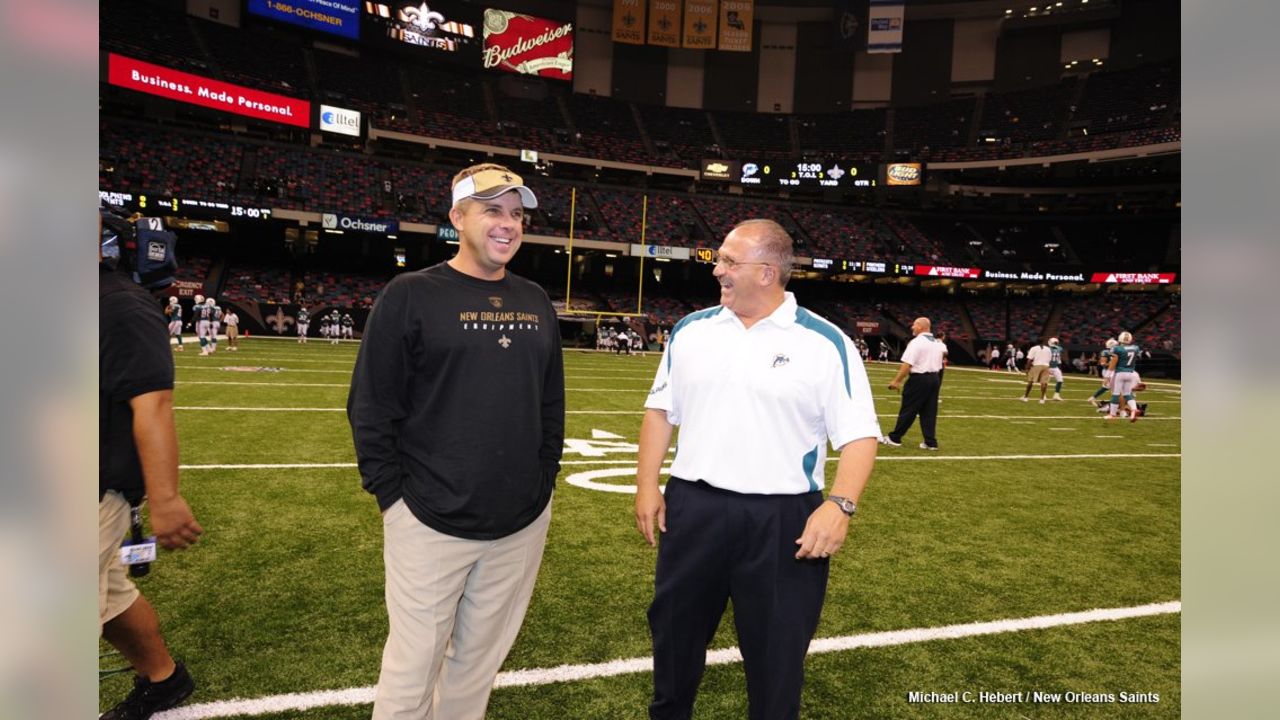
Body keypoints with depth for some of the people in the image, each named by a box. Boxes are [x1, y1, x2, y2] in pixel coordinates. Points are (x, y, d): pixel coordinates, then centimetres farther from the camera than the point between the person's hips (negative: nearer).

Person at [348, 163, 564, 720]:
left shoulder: (536, 303, 9)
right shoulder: (410, 296, -5)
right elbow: (371, 409, -6)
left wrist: (545, 478, 9)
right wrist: (393, 496, -8)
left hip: (522, 525, 4)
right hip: (431, 522, -4)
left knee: (480, 659, 16)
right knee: (413, 665, 8)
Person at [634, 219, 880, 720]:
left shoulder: (826, 343, -7)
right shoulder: (691, 330, 4)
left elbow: (859, 434, -8)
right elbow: (660, 410, 10)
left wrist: (840, 504, -21)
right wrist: (647, 486, 4)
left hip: (782, 519, -3)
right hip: (693, 507, 4)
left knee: (776, 652, 13)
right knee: (674, 632, 20)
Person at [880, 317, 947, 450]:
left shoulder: (916, 342, -13)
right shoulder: (937, 343, 13)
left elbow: (907, 364, -18)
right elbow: (938, 364, 15)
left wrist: (896, 381, -15)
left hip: (919, 379, -8)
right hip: (934, 378, 8)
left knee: (908, 410, 0)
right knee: (929, 412, 10)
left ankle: (894, 438, 9)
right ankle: (931, 442, 10)